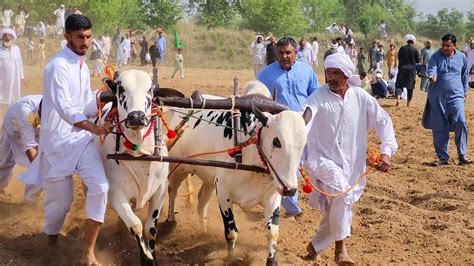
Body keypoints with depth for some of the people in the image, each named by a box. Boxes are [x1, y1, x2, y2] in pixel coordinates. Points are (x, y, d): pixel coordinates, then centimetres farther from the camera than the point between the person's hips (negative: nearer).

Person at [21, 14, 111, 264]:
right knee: (60, 200, 3)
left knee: (100, 186, -12)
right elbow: (64, 107, -23)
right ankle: (51, 240, 33)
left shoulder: (83, 66, 12)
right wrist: (93, 127, -28)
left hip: (82, 137, 6)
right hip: (58, 140, -6)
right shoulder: (58, 66, -15)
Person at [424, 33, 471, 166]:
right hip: (437, 97, 0)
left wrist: (465, 92, 21)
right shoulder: (436, 56, 0)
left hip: (456, 96, 0)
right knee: (439, 128, 2)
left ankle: (462, 154, -6)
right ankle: (443, 157, 12)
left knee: (460, 122, -18)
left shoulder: (462, 57, 6)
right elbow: (431, 69, -13)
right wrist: (432, 76, -36)